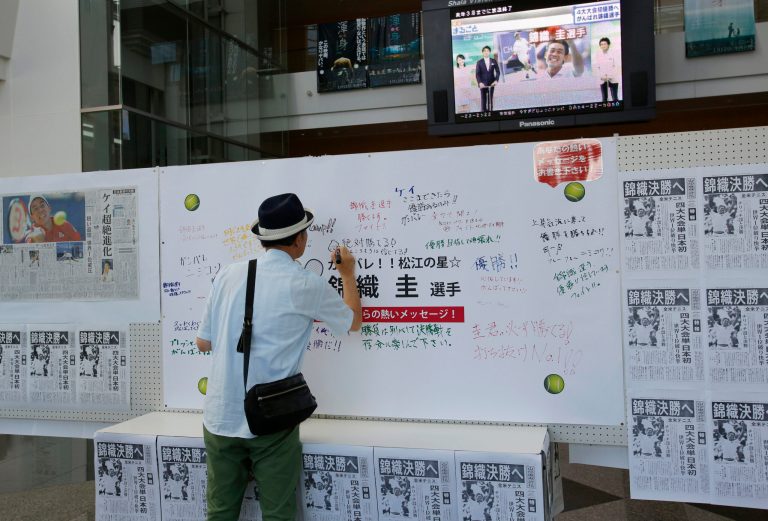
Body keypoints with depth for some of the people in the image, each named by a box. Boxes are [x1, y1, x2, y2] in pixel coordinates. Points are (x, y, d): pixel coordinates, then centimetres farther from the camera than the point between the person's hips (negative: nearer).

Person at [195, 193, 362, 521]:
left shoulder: (228, 276, 1)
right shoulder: (306, 286, -8)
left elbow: (203, 343, 9)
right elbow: (354, 322, 11)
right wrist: (348, 275, 25)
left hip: (220, 418, 4)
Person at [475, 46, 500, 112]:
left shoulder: (494, 61, 5)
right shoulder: (479, 62, 1)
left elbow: (498, 72, 5)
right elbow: (477, 74, -3)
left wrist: (496, 80, -10)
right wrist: (479, 82, -17)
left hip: (491, 83, 1)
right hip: (483, 84, -1)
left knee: (490, 99, 3)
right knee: (483, 99, 0)